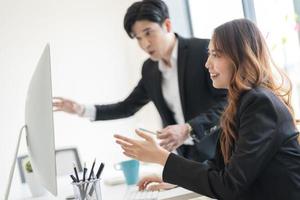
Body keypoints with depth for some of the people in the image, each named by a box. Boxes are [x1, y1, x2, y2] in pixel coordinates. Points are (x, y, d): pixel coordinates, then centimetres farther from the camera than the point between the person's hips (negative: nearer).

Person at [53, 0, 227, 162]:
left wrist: (188, 129, -30)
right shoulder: (150, 69, 6)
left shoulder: (204, 50, -13)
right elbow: (127, 107, 17)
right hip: (185, 155, 5)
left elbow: (230, 102, -17)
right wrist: (82, 110, 5)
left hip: (216, 153, -5)